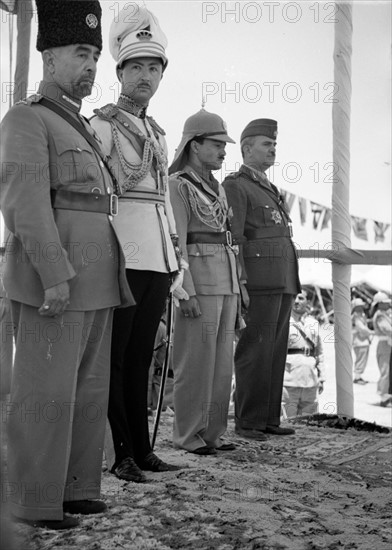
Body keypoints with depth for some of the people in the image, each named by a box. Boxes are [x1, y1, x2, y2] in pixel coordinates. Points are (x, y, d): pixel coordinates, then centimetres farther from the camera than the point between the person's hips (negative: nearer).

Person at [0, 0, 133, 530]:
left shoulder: (80, 128, 23)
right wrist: (54, 276, -23)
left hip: (95, 282, 9)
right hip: (55, 279, -9)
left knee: (89, 388, 10)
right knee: (47, 392, -5)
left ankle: (76, 486, 18)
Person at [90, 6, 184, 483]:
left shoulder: (156, 132, 21)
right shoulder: (103, 124, -2)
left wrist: (175, 256, 20)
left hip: (156, 254, 7)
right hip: (121, 252, -7)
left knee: (141, 355, 11)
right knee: (113, 357, -1)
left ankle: (141, 448, 18)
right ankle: (117, 453, 5)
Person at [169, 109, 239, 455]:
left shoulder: (217, 188, 18)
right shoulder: (178, 185, -6)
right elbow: (176, 243, -12)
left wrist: (237, 286, 16)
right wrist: (186, 292, -18)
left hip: (226, 280, 8)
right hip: (197, 277, -8)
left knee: (221, 361, 9)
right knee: (196, 361, -3)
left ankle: (212, 431, 16)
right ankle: (188, 435, 5)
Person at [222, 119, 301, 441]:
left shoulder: (269, 190, 25)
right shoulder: (235, 186, -3)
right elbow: (233, 238, -11)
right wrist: (240, 283, -19)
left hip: (283, 283, 8)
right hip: (258, 283, -8)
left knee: (276, 352, 7)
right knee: (256, 351, -8)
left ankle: (269, 418, 11)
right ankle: (248, 422, -3)